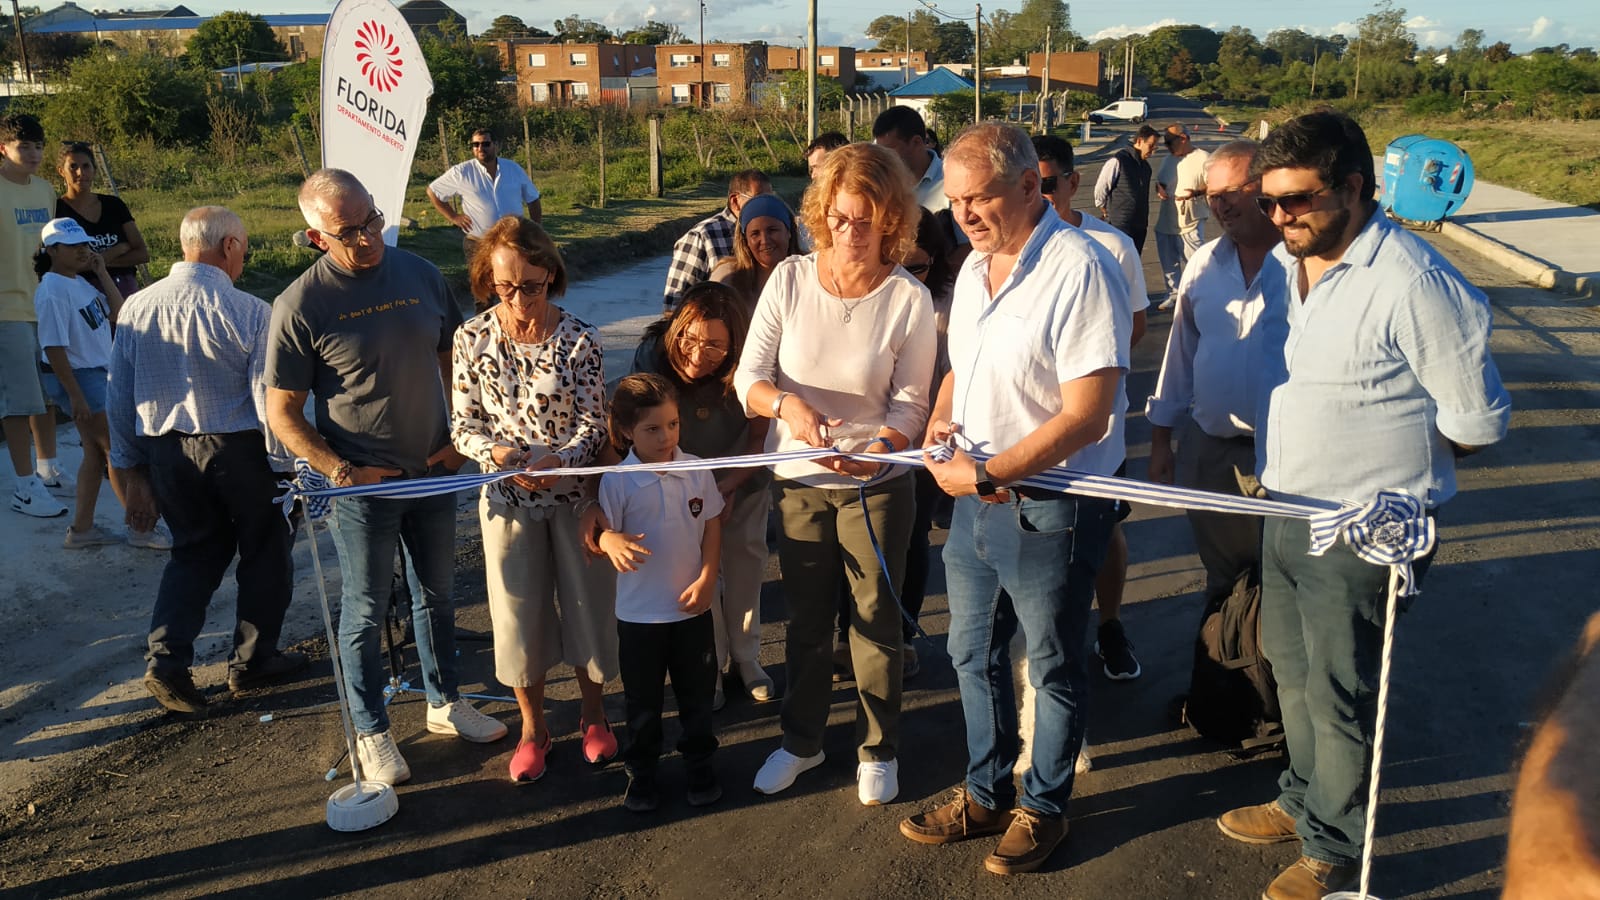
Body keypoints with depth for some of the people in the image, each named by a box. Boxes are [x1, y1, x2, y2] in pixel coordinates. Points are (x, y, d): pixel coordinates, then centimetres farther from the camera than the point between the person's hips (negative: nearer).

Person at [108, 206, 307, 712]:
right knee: (264, 551, 14)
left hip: (165, 451, 5)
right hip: (238, 447, -4)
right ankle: (252, 661, 24)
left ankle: (166, 658, 6)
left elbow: (119, 398, 6)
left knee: (195, 551, 20)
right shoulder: (250, 312, -15)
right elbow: (269, 400, -14)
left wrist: (131, 470, 15)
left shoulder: (136, 308, 1)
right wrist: (286, 468, -5)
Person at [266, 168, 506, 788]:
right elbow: (282, 412, -10)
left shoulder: (419, 273, -2)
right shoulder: (300, 306, -14)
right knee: (366, 611, 9)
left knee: (437, 592, 19)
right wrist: (343, 472, -19)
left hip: (433, 472, 5)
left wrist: (461, 436, 0)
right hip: (362, 483, -4)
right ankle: (372, 732, 27)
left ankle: (445, 703, 39)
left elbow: (453, 357, 10)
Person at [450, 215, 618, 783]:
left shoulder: (579, 339, -11)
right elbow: (463, 424, -1)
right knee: (519, 612, 11)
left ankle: (594, 715, 34)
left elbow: (594, 423, -9)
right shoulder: (473, 339, -6)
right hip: (507, 497, 1)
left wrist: (562, 459, -28)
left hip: (575, 494, -1)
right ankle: (533, 728, 31)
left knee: (588, 603, 10)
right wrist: (494, 451, -22)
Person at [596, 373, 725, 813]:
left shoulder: (697, 470, -6)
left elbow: (712, 525, 1)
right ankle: (641, 770, 30)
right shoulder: (617, 481, -13)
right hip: (639, 611, -2)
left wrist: (706, 579, -6)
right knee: (643, 698, 12)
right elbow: (603, 531, -10)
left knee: (697, 692, 15)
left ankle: (700, 764, 34)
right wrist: (613, 541, -34)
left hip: (692, 606, 2)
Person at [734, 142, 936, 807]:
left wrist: (878, 450, -31)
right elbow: (748, 377, -8)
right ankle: (801, 740, 38)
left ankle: (878, 749, 33)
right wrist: (787, 404, -29)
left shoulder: (909, 300, -12)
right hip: (797, 480, 2)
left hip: (877, 484, -2)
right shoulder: (789, 280, -8)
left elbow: (910, 404, -11)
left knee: (876, 620, 11)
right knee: (806, 620, 18)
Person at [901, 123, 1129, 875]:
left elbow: (1087, 414, -24)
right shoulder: (974, 265, 6)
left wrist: (984, 475, -20)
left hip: (1049, 507, -8)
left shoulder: (1080, 270, -20)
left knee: (1053, 668, 12)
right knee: (974, 654, 20)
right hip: (976, 496, 8)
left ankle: (1045, 808, 33)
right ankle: (986, 793, 40)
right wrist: (939, 418, -3)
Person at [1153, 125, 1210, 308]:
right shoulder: (1168, 159, 13)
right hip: (1165, 222, 7)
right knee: (1169, 262, 15)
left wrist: (1196, 192, -27)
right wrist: (1159, 188, 0)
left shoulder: (1203, 158, -8)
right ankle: (1172, 294, 30)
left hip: (1191, 222, -7)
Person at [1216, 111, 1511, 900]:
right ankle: (1306, 798, 45)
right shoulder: (1287, 262, 2)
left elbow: (1476, 422, -15)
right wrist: (1285, 466, 9)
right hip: (1285, 512, 8)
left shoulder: (1413, 284, -23)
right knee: (1292, 668, 23)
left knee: (1339, 694, 8)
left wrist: (1385, 461, -3)